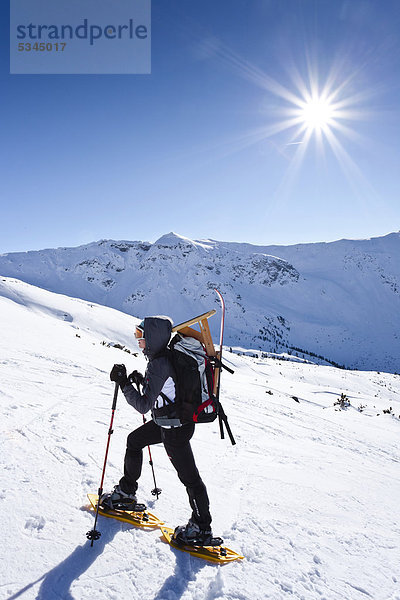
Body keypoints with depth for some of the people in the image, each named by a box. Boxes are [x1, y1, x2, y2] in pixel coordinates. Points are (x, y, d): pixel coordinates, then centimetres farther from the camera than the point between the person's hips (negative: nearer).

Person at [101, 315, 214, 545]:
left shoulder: (158, 364, -27)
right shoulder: (166, 355, 2)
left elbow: (144, 405, -27)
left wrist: (124, 383, -24)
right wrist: (140, 380, 6)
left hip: (175, 428, -11)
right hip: (167, 420, 11)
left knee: (189, 477, 3)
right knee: (134, 441, 23)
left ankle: (202, 528, 20)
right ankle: (127, 493, 39)